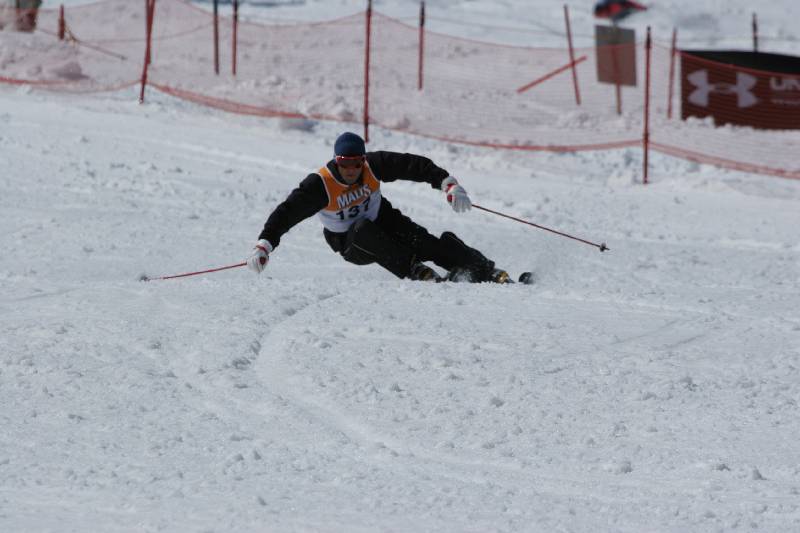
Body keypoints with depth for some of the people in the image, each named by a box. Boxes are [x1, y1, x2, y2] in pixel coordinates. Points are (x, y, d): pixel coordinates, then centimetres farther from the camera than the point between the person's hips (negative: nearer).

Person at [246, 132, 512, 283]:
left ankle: (486, 270, -23)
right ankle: (416, 271, -34)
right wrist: (264, 244, -42)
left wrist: (447, 182, -23)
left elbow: (412, 165, -14)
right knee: (363, 229, -37)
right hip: (351, 244, -2)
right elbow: (287, 212, -30)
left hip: (382, 221, 2)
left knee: (422, 241, -21)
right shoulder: (320, 185, -26)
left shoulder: (373, 166, -18)